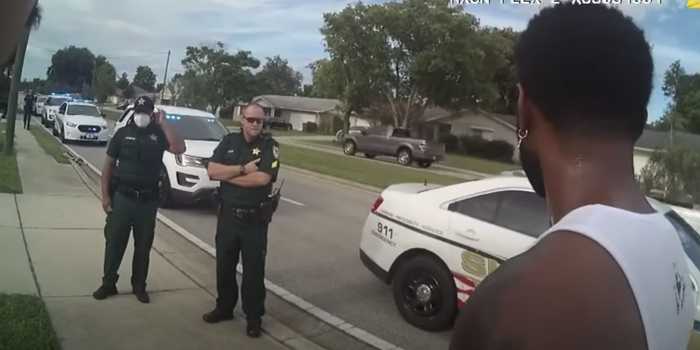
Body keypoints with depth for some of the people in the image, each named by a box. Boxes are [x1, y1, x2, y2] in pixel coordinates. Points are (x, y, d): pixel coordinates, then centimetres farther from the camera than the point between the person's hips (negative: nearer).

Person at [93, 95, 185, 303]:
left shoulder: (159, 134, 0)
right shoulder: (123, 133, 1)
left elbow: (179, 149, -19)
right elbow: (108, 165, 2)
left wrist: (163, 124, -17)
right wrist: (105, 195, -3)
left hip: (148, 200, 0)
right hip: (122, 197, 0)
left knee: (143, 245, 10)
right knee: (114, 242, 6)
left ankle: (139, 286, 23)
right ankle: (108, 283, 20)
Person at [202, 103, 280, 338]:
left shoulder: (269, 146, -8)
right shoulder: (229, 141, 4)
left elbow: (262, 178, -22)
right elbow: (211, 170, -7)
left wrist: (227, 175, -13)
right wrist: (242, 169, -18)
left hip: (255, 218, -4)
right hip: (227, 213, 4)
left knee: (254, 269, 5)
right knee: (224, 264, 16)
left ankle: (254, 317, 18)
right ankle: (224, 307, 35)